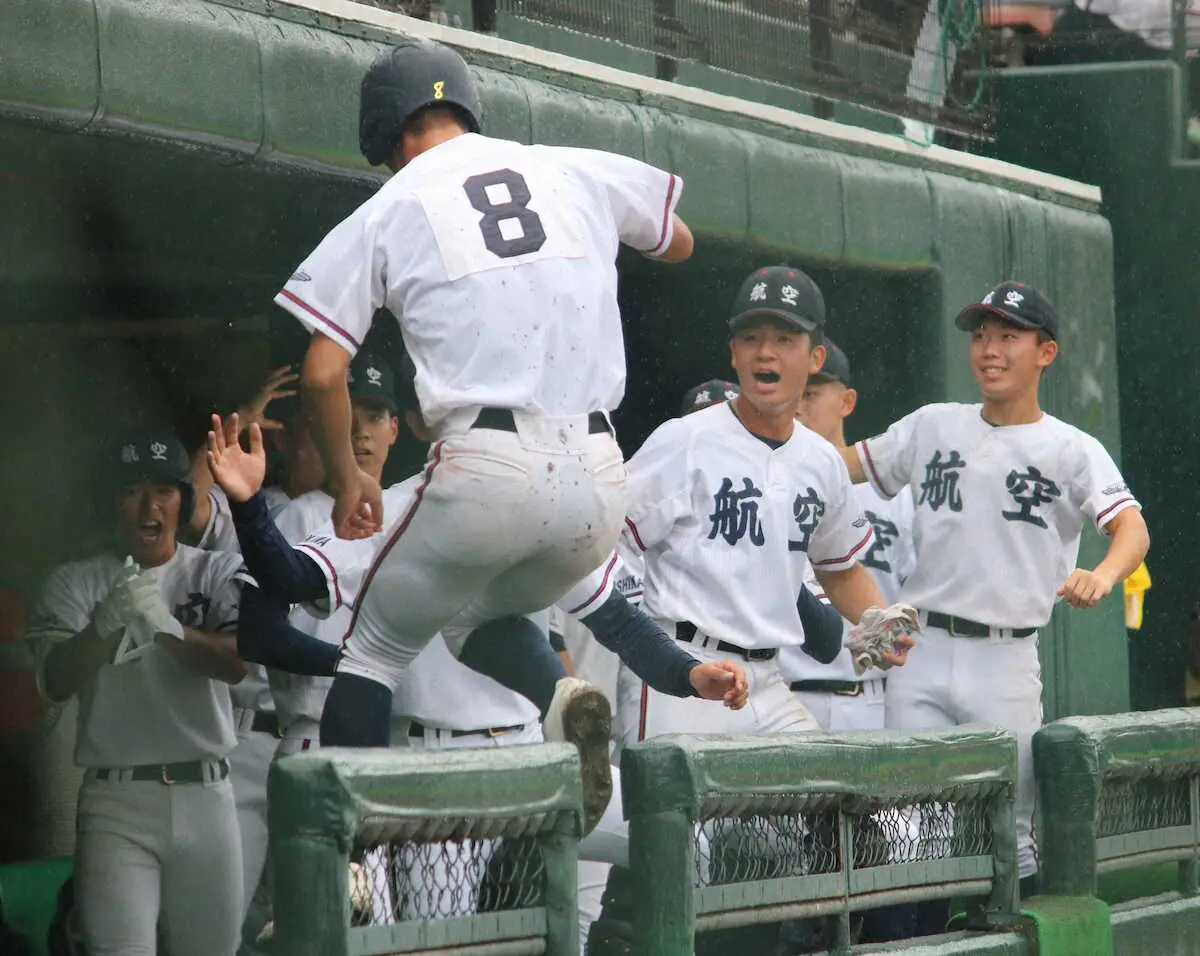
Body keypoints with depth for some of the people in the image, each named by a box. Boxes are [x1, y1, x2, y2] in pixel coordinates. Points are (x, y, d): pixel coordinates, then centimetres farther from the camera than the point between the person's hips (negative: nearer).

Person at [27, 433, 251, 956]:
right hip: (116, 800, -1)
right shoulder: (74, 583, 6)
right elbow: (55, 682, -7)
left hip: (205, 795, 1)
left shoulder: (217, 573, 6)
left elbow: (236, 662, -10)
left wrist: (166, 627, -29)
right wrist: (106, 625, -27)